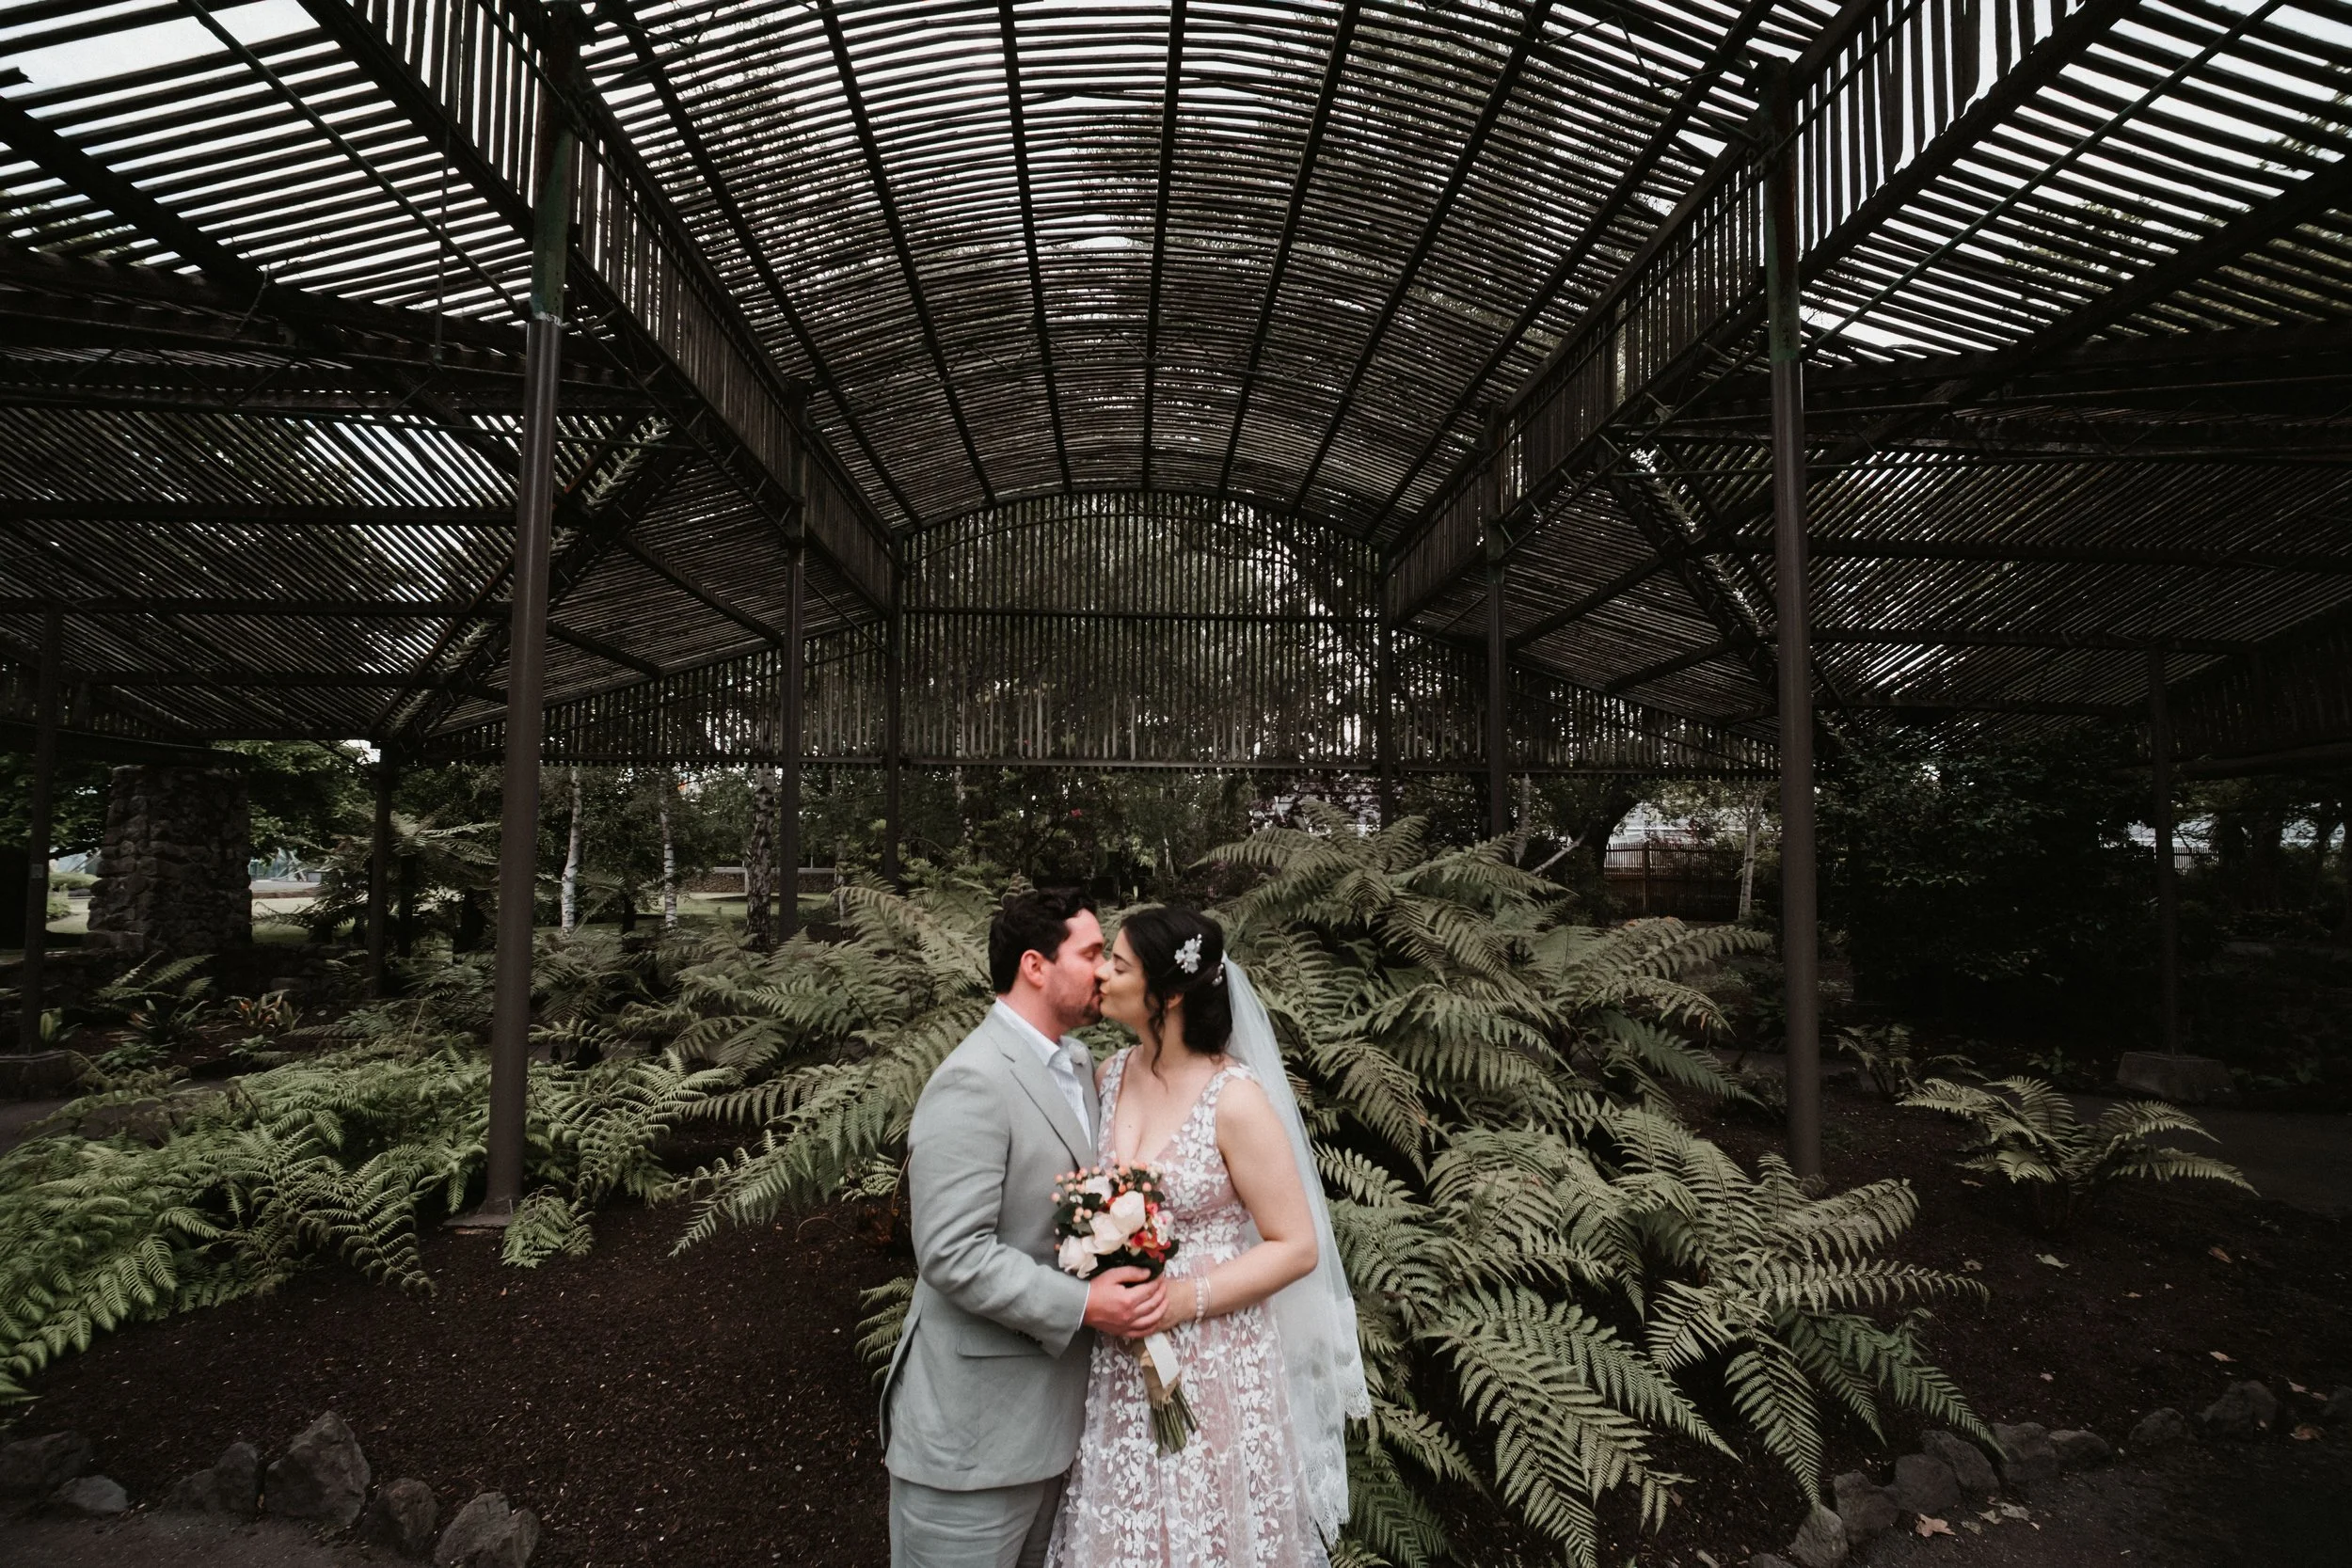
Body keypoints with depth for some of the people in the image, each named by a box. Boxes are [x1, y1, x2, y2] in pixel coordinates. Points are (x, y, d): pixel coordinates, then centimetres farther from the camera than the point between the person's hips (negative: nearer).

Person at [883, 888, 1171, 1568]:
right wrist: (1082, 1305, -24)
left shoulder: (1076, 1060, 7)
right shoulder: (973, 1083, -22)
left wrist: (1124, 1276, 0)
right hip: (975, 1434, -8)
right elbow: (953, 1254, -25)